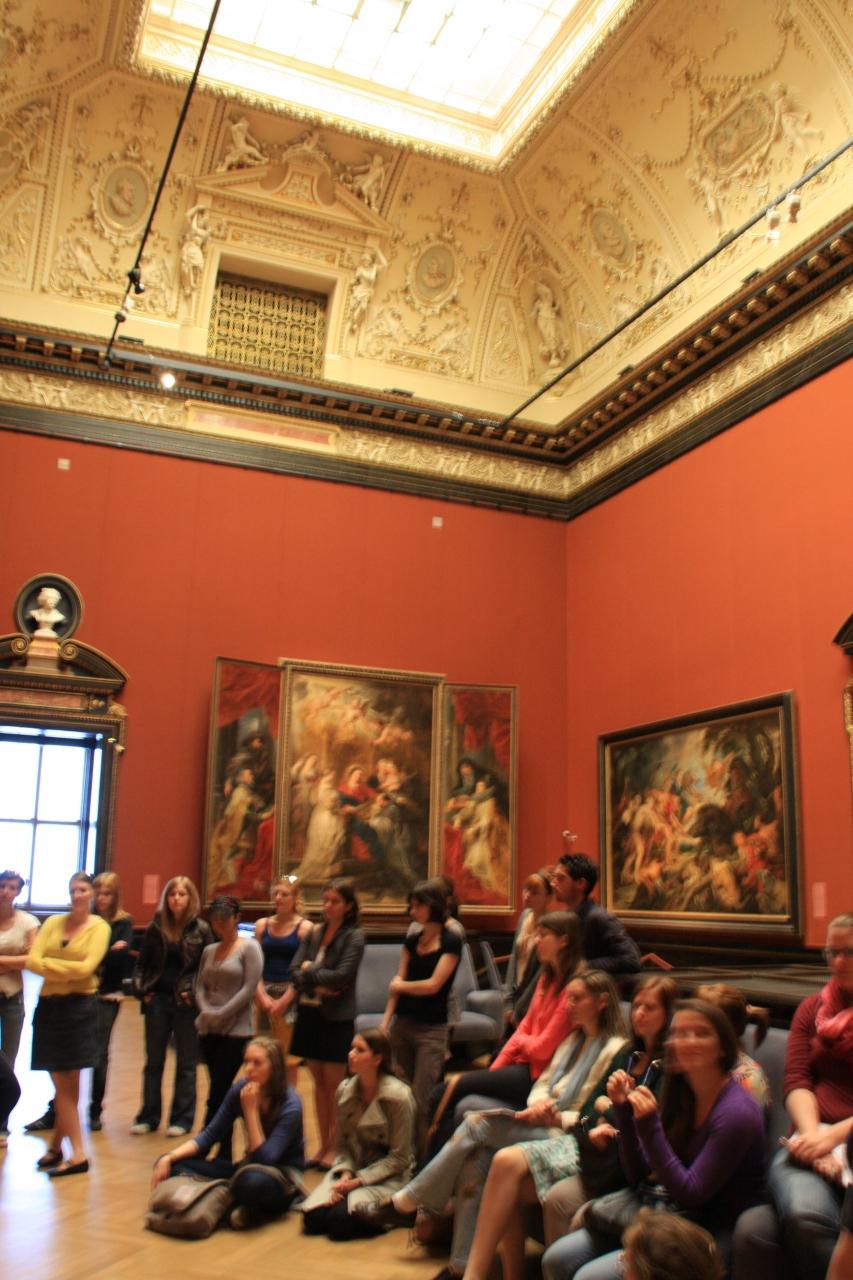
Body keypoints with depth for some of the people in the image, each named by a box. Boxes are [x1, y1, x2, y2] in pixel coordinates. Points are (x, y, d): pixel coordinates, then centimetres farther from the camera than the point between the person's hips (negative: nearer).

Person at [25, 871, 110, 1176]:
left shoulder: (99, 927, -2)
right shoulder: (53, 922, 9)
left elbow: (86, 968, -14)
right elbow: (32, 960, -3)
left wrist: (49, 965, -7)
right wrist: (69, 969, -14)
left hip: (79, 1007, -4)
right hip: (49, 1005, 4)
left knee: (68, 1083, 1)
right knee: (61, 1082, 8)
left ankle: (57, 1144, 14)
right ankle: (77, 1154, 17)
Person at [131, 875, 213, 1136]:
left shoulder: (201, 929, -3)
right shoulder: (156, 927, 4)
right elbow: (141, 963, 10)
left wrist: (195, 993, -13)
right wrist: (141, 990, -3)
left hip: (186, 1003, -3)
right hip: (157, 1000, 3)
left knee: (186, 1063, 6)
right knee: (153, 1061, 11)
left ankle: (182, 1119, 14)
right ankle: (148, 1116, 21)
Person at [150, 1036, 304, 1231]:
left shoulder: (290, 1104, -22)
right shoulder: (240, 1089, -7)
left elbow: (264, 1159, -27)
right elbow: (209, 1135, -3)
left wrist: (250, 1109, -30)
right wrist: (169, 1158, -16)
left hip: (284, 1176, -6)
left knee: (253, 1180, -43)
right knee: (172, 1164, -10)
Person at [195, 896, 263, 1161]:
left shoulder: (249, 947, -4)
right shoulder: (209, 951, 13)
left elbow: (249, 988, -11)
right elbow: (200, 986, 12)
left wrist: (221, 1015, -14)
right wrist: (205, 1011, -6)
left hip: (236, 1031, -5)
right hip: (208, 1030, 5)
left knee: (217, 1095, -6)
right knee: (223, 1094, 9)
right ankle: (224, 1154, 17)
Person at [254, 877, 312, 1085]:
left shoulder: (304, 927, -3)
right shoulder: (262, 925, 8)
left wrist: (284, 1000, -12)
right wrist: (262, 996, -8)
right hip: (264, 995, 3)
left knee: (289, 1055, 0)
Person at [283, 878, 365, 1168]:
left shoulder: (353, 936, -7)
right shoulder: (313, 933, 7)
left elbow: (342, 975, -17)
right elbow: (295, 970, 1)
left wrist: (309, 971, -6)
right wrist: (318, 986, -14)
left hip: (337, 1018, -5)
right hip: (310, 1013, 5)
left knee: (333, 1085, 2)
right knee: (319, 1082, 12)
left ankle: (334, 1147, 13)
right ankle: (323, 1146, 21)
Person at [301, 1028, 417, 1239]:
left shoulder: (398, 1096, -18)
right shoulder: (344, 1091, 0)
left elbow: (399, 1158, -13)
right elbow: (342, 1144, 5)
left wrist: (359, 1180, -17)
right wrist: (345, 1175, -15)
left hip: (389, 1177, -5)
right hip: (352, 1168, 5)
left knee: (340, 1221, -27)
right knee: (312, 1217, -17)